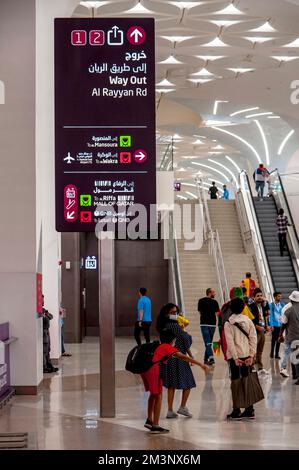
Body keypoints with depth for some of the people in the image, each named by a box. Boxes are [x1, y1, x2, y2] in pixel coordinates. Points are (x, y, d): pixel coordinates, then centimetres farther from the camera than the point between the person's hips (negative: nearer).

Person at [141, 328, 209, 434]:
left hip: (145, 369, 9)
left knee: (153, 394, 26)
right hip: (153, 370, -9)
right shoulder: (168, 347, 4)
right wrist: (201, 364, -10)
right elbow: (183, 357, -6)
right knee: (158, 396, 0)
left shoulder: (160, 347, 28)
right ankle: (155, 426, 0)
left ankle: (149, 420, 34)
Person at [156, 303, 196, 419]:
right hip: (178, 357, -8)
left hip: (167, 357, 8)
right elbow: (185, 341, -12)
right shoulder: (175, 326, -17)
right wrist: (191, 356, -3)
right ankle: (182, 407, 7)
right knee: (188, 383, 7)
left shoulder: (164, 327, 6)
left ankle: (170, 410, 13)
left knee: (171, 385, 12)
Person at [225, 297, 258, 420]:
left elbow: (230, 342, -12)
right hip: (247, 355, 3)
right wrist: (251, 355, -3)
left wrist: (235, 358, -12)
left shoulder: (228, 324, -6)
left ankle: (236, 411, 1)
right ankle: (249, 410, 11)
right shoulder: (248, 321, 3)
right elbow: (253, 338, -1)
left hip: (235, 356, -3)